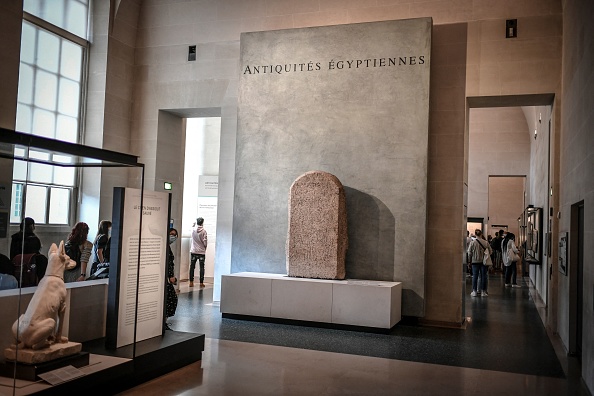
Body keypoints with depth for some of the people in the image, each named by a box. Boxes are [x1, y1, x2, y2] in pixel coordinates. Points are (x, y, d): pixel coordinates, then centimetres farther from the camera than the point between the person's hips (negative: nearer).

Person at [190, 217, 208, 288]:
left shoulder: (193, 229, -3)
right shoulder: (203, 231, -11)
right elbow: (205, 242, -10)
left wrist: (195, 224, 41)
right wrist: (205, 248, 7)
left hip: (193, 251, 3)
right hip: (201, 252, -2)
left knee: (192, 267, 8)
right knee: (202, 267, 4)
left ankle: (191, 282, 7)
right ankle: (201, 283, 3)